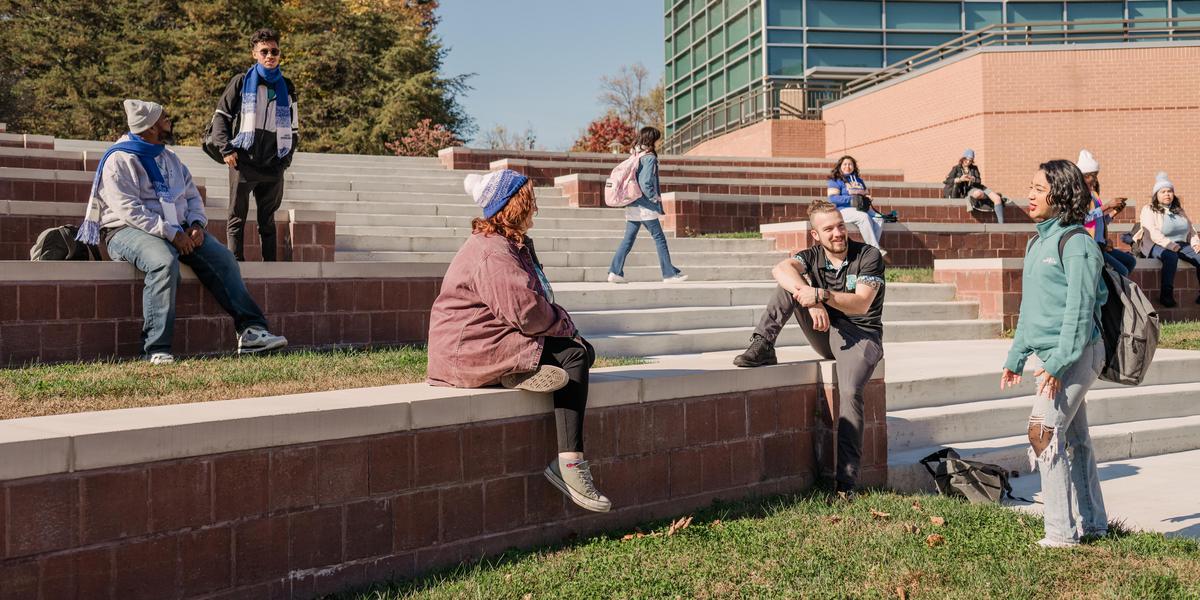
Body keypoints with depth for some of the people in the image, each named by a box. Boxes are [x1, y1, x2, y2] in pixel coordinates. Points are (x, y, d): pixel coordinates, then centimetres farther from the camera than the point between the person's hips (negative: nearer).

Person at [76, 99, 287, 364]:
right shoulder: (120, 160, -6)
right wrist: (171, 233, -24)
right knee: (164, 262, -38)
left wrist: (196, 224, -4)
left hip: (176, 230, 7)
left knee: (222, 257, -14)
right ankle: (157, 349, -35)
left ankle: (251, 331, -18)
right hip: (128, 231, -7)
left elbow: (193, 196, 19)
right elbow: (130, 210, -17)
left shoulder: (170, 159, 18)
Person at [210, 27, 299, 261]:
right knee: (237, 219, 0)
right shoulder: (241, 82, 4)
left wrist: (286, 158, 8)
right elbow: (221, 116, 4)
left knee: (268, 221, 11)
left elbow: (294, 129, 19)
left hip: (273, 168, 3)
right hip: (243, 164, -3)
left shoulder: (287, 88, 13)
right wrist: (226, 149, -7)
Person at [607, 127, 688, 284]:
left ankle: (615, 272, 5)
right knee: (659, 238, 0)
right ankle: (669, 274, 4)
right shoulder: (649, 158, -13)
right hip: (645, 206, -8)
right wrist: (655, 197, -7)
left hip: (632, 205, 8)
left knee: (628, 239, 9)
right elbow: (646, 183, -21)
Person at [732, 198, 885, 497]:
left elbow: (861, 304, -22)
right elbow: (781, 269, -21)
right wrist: (810, 299, -38)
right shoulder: (812, 256, 3)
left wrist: (821, 295, -35)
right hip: (826, 331, 4)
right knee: (790, 283, -12)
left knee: (849, 390, -32)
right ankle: (762, 347, -19)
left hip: (861, 335, -4)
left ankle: (846, 478, -30)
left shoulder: (869, 256, -8)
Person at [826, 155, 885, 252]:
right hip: (844, 209, -6)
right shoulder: (835, 180, 5)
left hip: (862, 209, 6)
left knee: (879, 219, -23)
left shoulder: (858, 180, 26)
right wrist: (852, 199, -17)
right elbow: (832, 198, -8)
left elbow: (867, 194, 29)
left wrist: (867, 199, 2)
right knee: (864, 217, -34)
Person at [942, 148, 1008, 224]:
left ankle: (1001, 224, -27)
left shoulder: (974, 168, 16)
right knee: (978, 193, -44)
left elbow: (979, 181, 4)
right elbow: (948, 181, -5)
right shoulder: (956, 168, 8)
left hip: (979, 187, 4)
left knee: (997, 198, -23)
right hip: (968, 190, -3)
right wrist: (960, 179, -22)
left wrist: (972, 179, -18)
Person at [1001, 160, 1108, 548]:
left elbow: (1079, 308, -18)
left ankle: (1061, 531, -8)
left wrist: (1060, 362, -22)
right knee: (1073, 438, 14)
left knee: (1043, 432, -14)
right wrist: (1015, 356, 19)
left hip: (1076, 354, -9)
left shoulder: (1075, 242, -13)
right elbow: (1030, 308, 20)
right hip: (1054, 355, 9)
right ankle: (1092, 523, 24)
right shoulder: (1038, 243, 15)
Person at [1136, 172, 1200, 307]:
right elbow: (1153, 234, -15)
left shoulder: (1179, 210, 20)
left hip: (1180, 244, 6)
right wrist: (1172, 247, -23)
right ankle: (1166, 295, -34)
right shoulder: (1149, 210, -2)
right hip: (1157, 246, -6)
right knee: (1171, 256, -38)